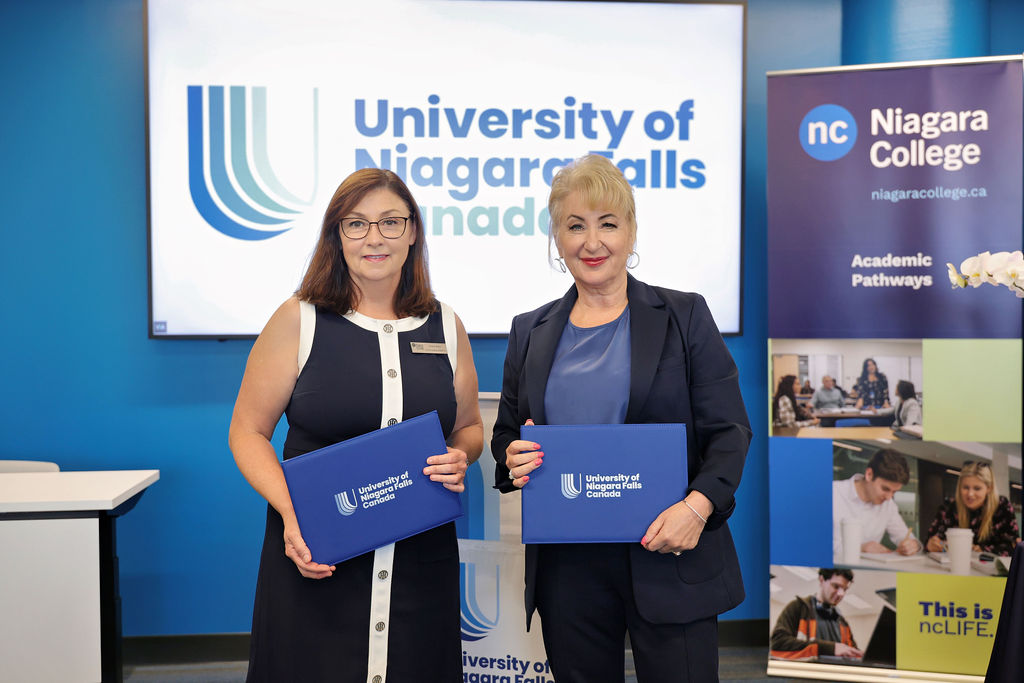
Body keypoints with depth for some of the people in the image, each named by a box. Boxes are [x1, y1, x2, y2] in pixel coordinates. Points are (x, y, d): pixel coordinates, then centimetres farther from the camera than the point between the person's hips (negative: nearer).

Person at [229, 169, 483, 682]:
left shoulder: (445, 327, 6)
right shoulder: (297, 321, -2)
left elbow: (468, 426, 17)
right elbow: (248, 432, -1)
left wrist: (460, 458, -6)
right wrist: (290, 514, -15)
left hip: (421, 561, 3)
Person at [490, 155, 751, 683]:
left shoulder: (684, 316, 1)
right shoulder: (530, 332, 10)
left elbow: (729, 431, -3)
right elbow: (505, 434, 17)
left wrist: (698, 505, -19)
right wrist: (513, 459, -7)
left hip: (670, 559, -2)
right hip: (566, 565, 3)